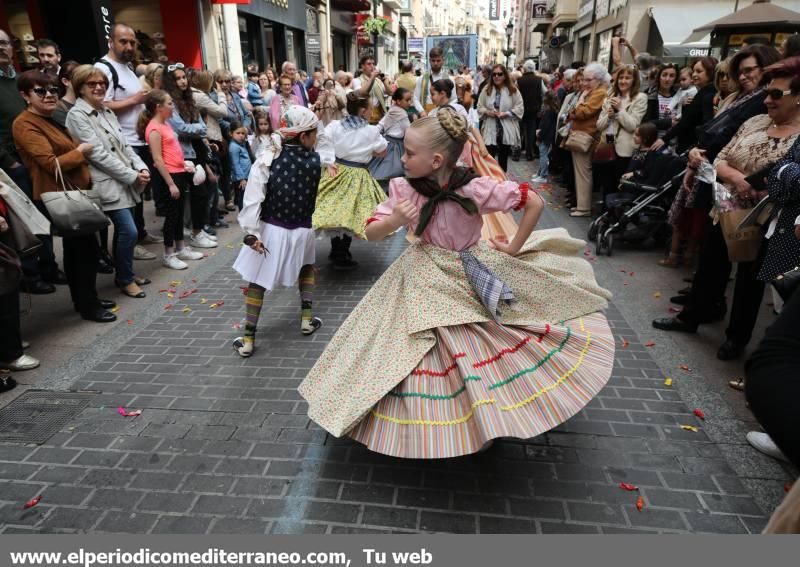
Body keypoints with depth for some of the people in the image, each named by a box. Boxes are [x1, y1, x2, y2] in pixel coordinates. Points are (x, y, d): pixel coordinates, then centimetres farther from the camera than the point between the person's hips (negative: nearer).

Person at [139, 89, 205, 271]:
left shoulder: (165, 123, 13)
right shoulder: (154, 129, -15)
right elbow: (158, 159, -19)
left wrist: (184, 164, 10)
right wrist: (170, 183, -21)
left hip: (179, 173, 9)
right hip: (169, 175, -9)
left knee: (179, 212, 16)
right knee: (172, 214, -2)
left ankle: (181, 249, 27)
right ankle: (168, 255, 8)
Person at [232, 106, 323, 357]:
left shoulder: (267, 160, -12)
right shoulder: (315, 161, -6)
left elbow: (253, 199, -17)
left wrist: (252, 233, -15)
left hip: (271, 231, -1)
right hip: (302, 230, 2)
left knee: (256, 282, 10)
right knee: (307, 268, 31)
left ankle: (248, 340, 13)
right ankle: (306, 320, 27)